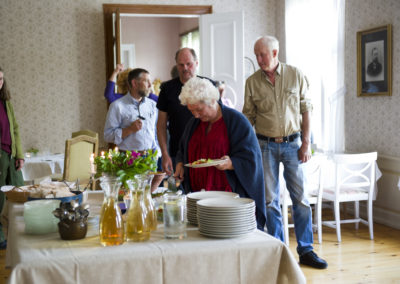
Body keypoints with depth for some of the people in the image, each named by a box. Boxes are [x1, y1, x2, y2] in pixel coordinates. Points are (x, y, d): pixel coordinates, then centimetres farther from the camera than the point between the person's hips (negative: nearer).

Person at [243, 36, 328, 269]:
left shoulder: (295, 75, 1)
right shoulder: (252, 82, 2)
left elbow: (306, 110, 2)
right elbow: (249, 117, 7)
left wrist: (306, 143, -4)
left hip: (292, 143, 0)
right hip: (265, 145, 1)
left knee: (300, 197, 1)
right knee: (270, 199, 4)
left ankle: (306, 250, 12)